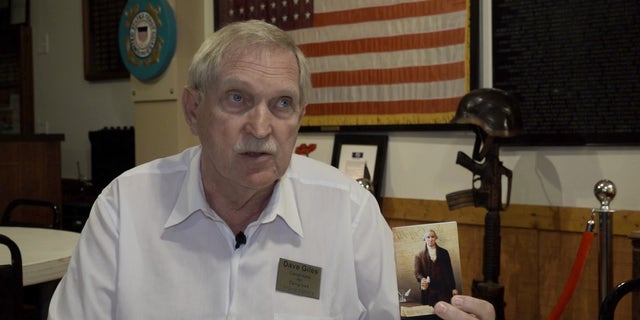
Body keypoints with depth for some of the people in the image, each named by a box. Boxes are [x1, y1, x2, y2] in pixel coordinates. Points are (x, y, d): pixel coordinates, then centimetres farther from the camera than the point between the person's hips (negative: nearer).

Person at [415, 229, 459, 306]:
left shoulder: (444, 252, 12)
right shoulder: (419, 255, 8)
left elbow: (449, 271, 11)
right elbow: (417, 272, -2)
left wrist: (453, 288, 7)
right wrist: (422, 279, -25)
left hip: (444, 290, 1)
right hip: (428, 291, -1)